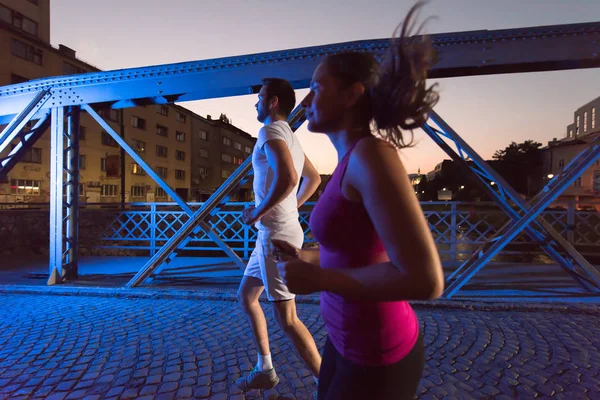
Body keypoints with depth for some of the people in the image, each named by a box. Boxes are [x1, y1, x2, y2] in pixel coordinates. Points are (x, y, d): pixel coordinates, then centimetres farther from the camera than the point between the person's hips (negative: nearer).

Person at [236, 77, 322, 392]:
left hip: (276, 235, -10)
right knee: (246, 296, 20)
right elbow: (313, 179, 26)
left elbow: (287, 179, -29)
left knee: (286, 318, -2)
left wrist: (257, 212, -16)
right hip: (271, 234, 10)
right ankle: (265, 370, 31)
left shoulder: (271, 132, -12)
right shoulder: (289, 137, 18)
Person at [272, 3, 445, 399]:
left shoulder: (371, 154, -24)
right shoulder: (353, 161, 3)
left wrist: (316, 278, -21)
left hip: (375, 358, -8)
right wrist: (306, 256, 8)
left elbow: (425, 278, -28)